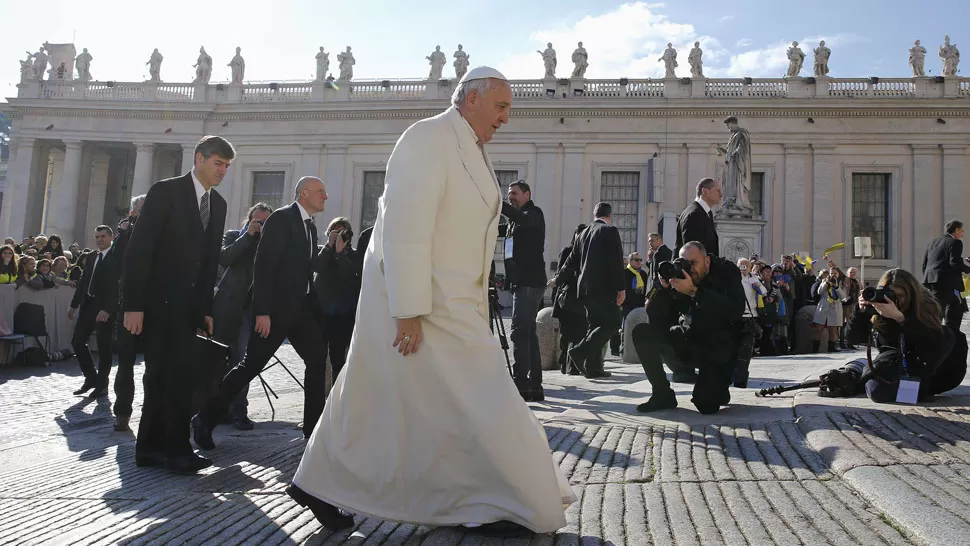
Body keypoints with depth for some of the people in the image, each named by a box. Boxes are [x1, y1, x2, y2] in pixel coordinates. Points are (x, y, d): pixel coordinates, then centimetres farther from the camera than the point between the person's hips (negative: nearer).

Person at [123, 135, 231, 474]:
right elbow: (139, 249, -13)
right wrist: (133, 305, -18)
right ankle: (176, 448, -1)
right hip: (160, 300, -7)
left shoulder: (218, 203, 12)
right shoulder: (166, 192, -8)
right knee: (178, 373, -10)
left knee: (163, 375, 10)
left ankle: (151, 448, 17)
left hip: (189, 303, 7)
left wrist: (206, 308, 10)